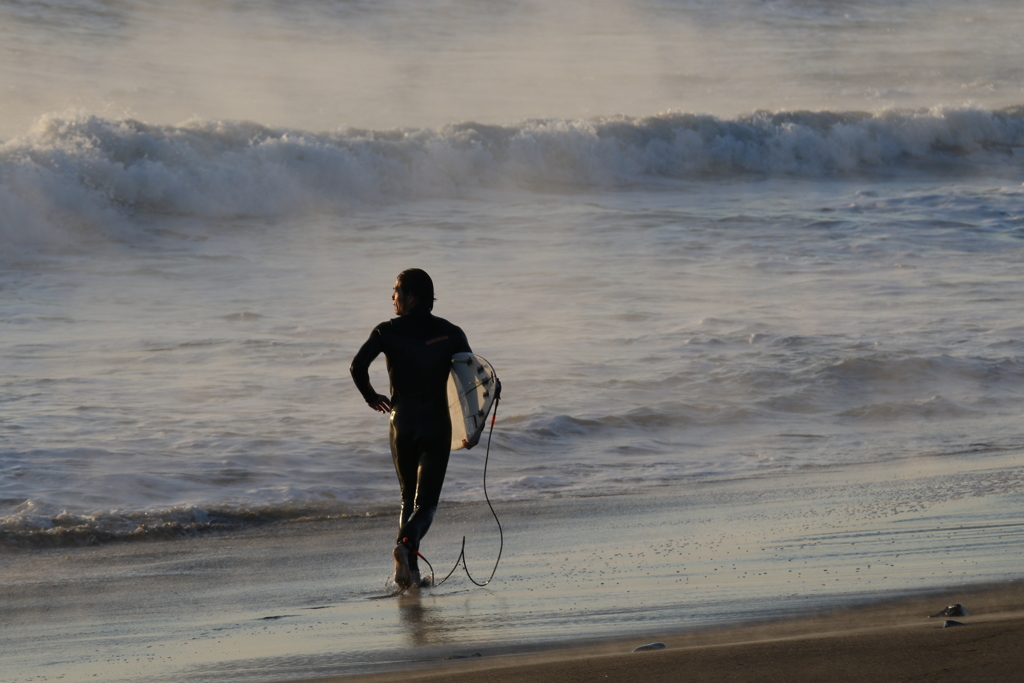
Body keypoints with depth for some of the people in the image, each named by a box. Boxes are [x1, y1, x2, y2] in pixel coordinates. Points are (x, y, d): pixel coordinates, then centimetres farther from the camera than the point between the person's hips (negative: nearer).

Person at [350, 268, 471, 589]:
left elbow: (357, 366, -16)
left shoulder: (387, 332, -3)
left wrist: (370, 396, 1)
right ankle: (407, 543, -31)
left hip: (401, 422, 1)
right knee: (426, 501, -1)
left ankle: (409, 569, 6)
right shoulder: (450, 333, 0)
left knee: (409, 497, 17)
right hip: (437, 425, -1)